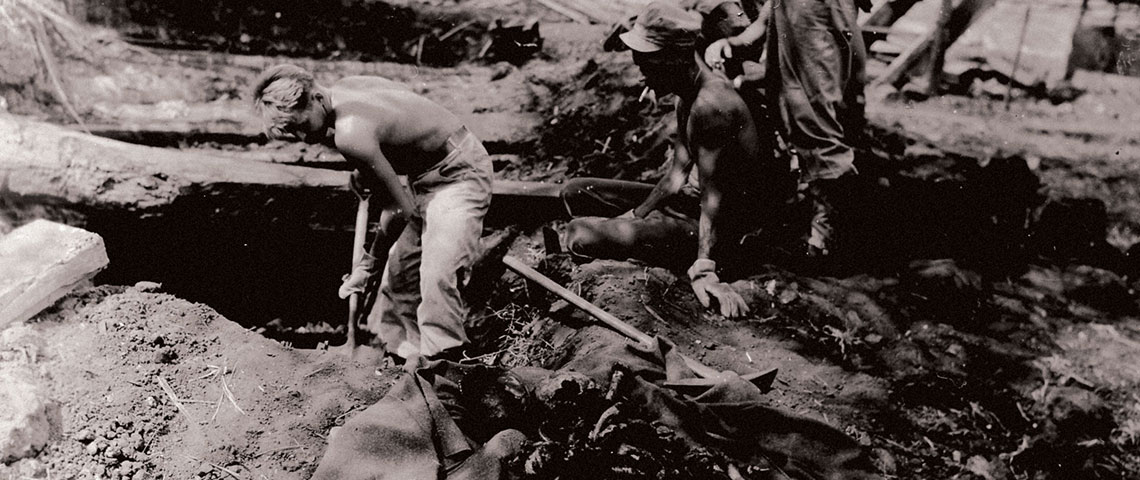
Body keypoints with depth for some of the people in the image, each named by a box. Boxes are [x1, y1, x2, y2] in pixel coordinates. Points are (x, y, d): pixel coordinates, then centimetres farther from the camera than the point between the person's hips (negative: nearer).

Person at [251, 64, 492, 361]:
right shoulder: (345, 87, -4)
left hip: (459, 173, -10)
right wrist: (365, 173, 11)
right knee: (400, 266, 15)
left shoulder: (350, 134, -29)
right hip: (425, 175, 10)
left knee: (437, 274, -23)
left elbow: (400, 208, -23)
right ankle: (395, 346, 30)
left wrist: (369, 264, -10)